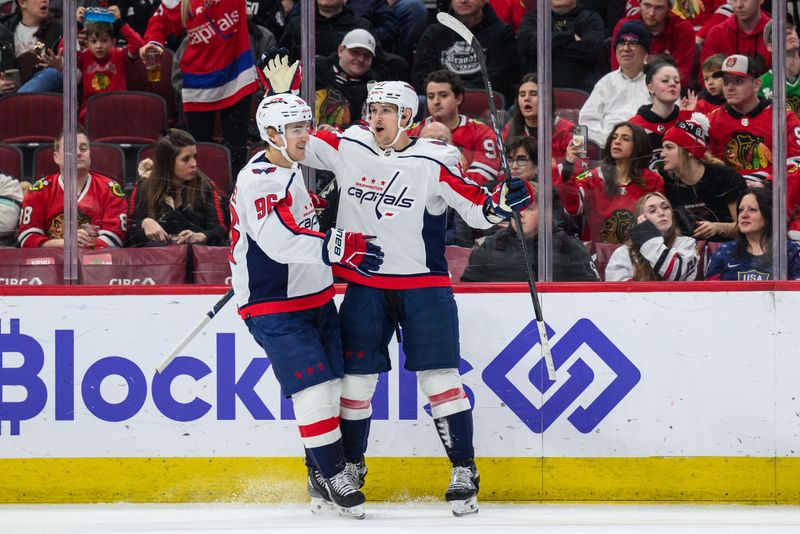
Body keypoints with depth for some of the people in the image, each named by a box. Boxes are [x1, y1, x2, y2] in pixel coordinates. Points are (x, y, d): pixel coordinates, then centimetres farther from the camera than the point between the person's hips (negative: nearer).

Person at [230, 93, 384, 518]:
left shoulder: (291, 169, 9)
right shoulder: (256, 181, -21)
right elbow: (280, 242, -32)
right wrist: (343, 248, -37)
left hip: (314, 299, 9)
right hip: (274, 310, -9)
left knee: (333, 387, 10)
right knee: (314, 391, -14)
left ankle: (320, 481, 20)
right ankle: (333, 478, -6)